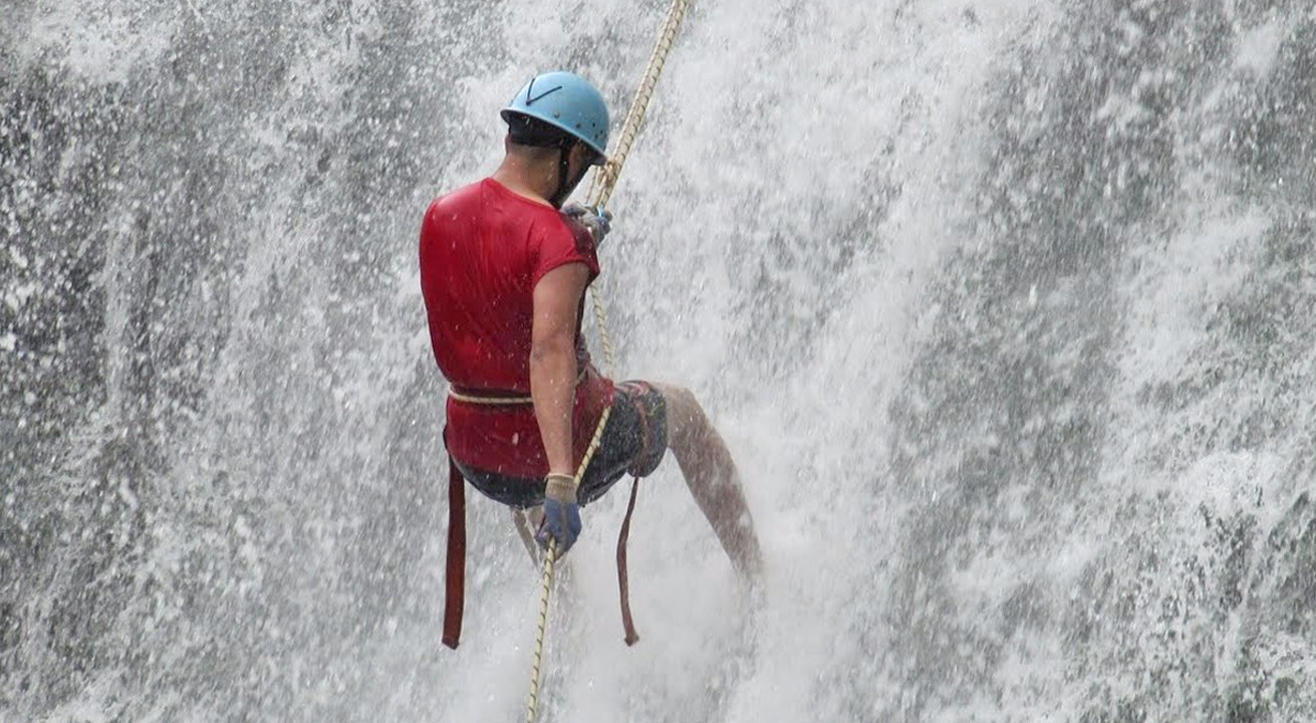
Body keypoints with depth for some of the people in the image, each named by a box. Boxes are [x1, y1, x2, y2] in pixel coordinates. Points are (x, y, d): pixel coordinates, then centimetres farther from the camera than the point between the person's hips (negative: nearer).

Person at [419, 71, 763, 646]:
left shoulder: (438, 217, -3)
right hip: (566, 442, -5)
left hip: (475, 459, 6)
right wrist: (561, 482, -48)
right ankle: (756, 580, 34)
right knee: (679, 408, 25)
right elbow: (550, 350, -38)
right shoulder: (556, 238, -24)